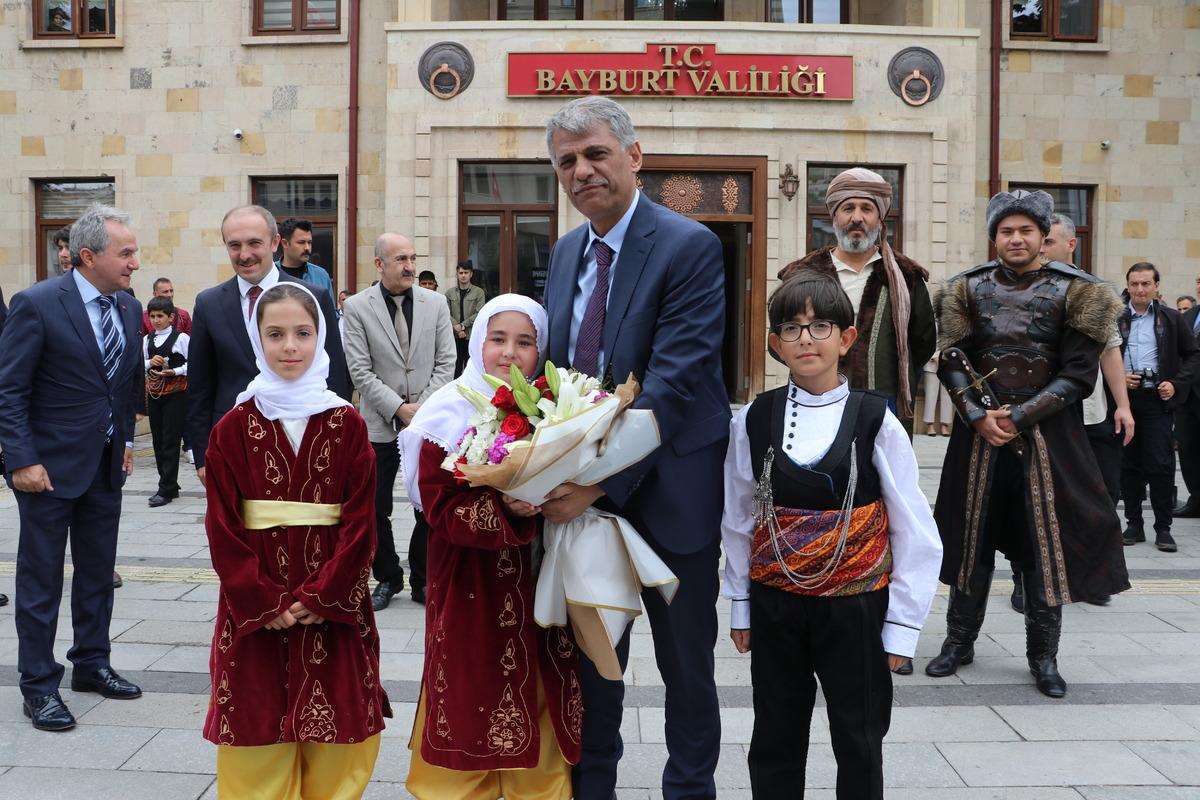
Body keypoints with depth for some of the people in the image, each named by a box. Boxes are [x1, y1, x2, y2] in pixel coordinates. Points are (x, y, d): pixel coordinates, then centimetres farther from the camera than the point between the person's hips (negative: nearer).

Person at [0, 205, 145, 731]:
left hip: (106, 465, 6)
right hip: (51, 464, -6)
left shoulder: (129, 309, 4)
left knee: (98, 571, 16)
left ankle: (91, 663, 31)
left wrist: (125, 440, 12)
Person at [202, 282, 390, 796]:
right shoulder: (233, 429, 0)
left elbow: (360, 523, -4)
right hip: (255, 613, 0)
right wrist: (267, 603, -11)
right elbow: (223, 528, -3)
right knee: (260, 750, 6)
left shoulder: (347, 425, -1)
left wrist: (321, 598, -12)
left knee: (332, 748, 6)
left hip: (333, 612, 0)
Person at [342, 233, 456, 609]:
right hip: (380, 423, -1)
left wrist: (426, 406, -9)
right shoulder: (356, 307, -2)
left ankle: (423, 580, 19)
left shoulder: (435, 303, 4)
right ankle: (387, 578, 24)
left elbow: (446, 362, 3)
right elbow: (360, 370, -6)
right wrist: (398, 408, -13)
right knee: (375, 508, 7)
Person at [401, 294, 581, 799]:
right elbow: (441, 509, -13)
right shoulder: (447, 418, -7)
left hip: (537, 590, 3)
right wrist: (505, 508, -28)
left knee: (538, 713, 11)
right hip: (471, 592, -3)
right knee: (472, 706, 5)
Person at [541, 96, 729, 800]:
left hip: (668, 492, -6)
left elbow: (672, 382, -22)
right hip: (582, 493, 6)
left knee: (686, 663, 12)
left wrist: (602, 480, -26)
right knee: (591, 658, 18)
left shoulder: (690, 247, -15)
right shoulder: (566, 251, 8)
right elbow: (553, 366, 11)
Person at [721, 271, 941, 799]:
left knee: (859, 741, 12)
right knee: (775, 741, 15)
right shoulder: (753, 420, -3)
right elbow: (738, 521, 6)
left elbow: (915, 532, -5)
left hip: (854, 608, -2)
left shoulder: (875, 421, -10)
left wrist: (901, 625, -5)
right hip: (774, 606, 2)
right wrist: (739, 606, 9)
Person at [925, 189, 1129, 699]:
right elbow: (953, 363, 3)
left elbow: (1078, 374, -6)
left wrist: (1019, 417, -13)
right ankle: (960, 641, 23)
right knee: (971, 536, 9)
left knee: (1046, 542, 2)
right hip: (979, 432, 2)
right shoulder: (968, 289, 5)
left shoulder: (1074, 292, -1)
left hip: (1047, 434, -2)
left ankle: (1044, 656, 15)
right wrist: (979, 417, -11)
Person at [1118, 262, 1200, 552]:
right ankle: (1134, 524, 16)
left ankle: (1163, 528, 5)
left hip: (1158, 400, -2)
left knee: (1160, 465, -4)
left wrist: (1176, 384, -6)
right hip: (1124, 399, 2)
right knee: (1128, 464, 7)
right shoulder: (1115, 320, 7)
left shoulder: (1171, 319, 6)